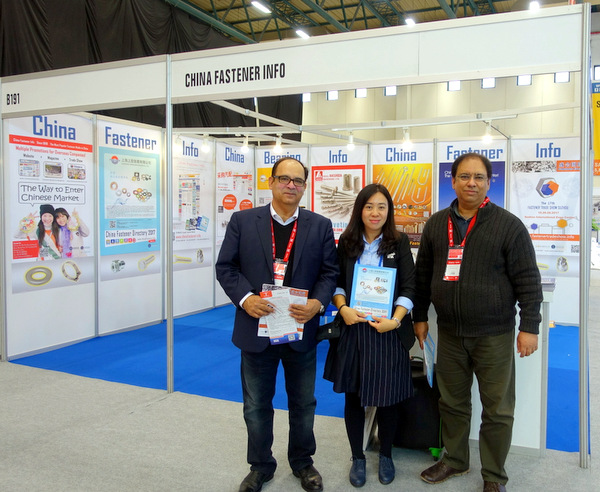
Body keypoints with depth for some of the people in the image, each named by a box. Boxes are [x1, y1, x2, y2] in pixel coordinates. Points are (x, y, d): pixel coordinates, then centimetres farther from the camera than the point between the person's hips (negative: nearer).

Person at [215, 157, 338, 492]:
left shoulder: (320, 225, 1)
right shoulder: (243, 220, -1)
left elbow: (330, 271, 1)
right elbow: (226, 266, -2)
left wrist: (318, 303, -17)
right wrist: (245, 298, -18)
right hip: (256, 327, 0)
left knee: (303, 402, 17)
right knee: (256, 404, 13)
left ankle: (302, 461, 39)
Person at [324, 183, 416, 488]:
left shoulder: (399, 243, 0)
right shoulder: (346, 243, 3)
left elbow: (409, 288, -3)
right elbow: (336, 282, 7)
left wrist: (395, 320, -17)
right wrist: (343, 308, -12)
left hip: (388, 330, -1)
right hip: (352, 329, 1)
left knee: (387, 396, 9)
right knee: (353, 396, 10)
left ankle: (385, 456, 32)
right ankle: (357, 457, 28)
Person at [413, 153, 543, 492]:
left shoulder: (508, 225, -6)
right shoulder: (437, 224, 7)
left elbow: (528, 280, -7)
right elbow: (423, 274, 12)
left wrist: (529, 326, -10)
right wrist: (420, 316, 13)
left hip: (494, 336, -3)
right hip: (449, 333, 4)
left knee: (498, 410, 7)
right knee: (452, 402, 16)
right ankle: (454, 460, 35)